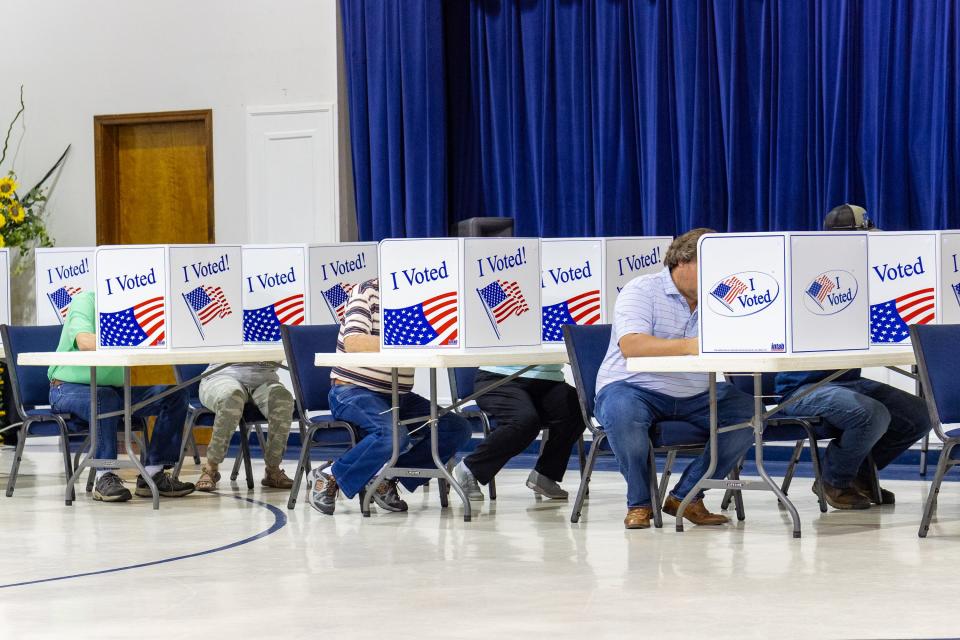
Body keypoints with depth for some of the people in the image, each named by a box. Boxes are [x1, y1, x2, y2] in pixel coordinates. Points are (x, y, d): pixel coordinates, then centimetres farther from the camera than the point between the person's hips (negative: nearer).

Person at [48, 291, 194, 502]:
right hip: (70, 387, -7)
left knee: (176, 393, -8)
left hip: (116, 388, 7)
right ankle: (104, 478, -30)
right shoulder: (85, 301, -14)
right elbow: (85, 342, -34)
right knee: (105, 398, -39)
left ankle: (154, 473, -8)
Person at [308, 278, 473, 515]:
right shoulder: (367, 291, -9)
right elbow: (353, 342, -24)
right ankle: (330, 478, -14)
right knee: (393, 433, -34)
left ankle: (386, 479, -4)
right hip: (353, 391, -7)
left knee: (458, 429, -8)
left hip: (398, 397, 7)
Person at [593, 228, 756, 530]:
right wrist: (689, 346, -40)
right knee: (622, 409, -38)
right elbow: (630, 345, -27)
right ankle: (639, 501, -15)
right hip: (635, 390, -5)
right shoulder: (642, 290, -10)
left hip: (694, 396, 5)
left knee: (750, 411, -15)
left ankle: (686, 496, -7)